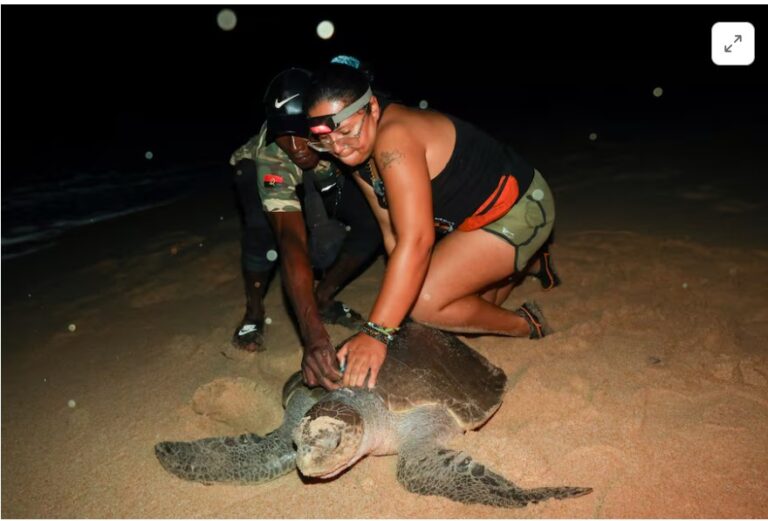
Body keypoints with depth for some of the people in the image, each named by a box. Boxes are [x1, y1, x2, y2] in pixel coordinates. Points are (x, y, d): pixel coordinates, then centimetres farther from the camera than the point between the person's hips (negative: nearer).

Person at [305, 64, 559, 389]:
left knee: (425, 302, -22)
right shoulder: (357, 152, -5)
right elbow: (392, 230, -1)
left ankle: (525, 325, 3)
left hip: (520, 207, -9)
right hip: (473, 215, 9)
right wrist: (401, 294, -4)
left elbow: (416, 241, -41)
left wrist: (376, 333, -44)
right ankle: (526, 261, 48)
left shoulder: (394, 139, -33)